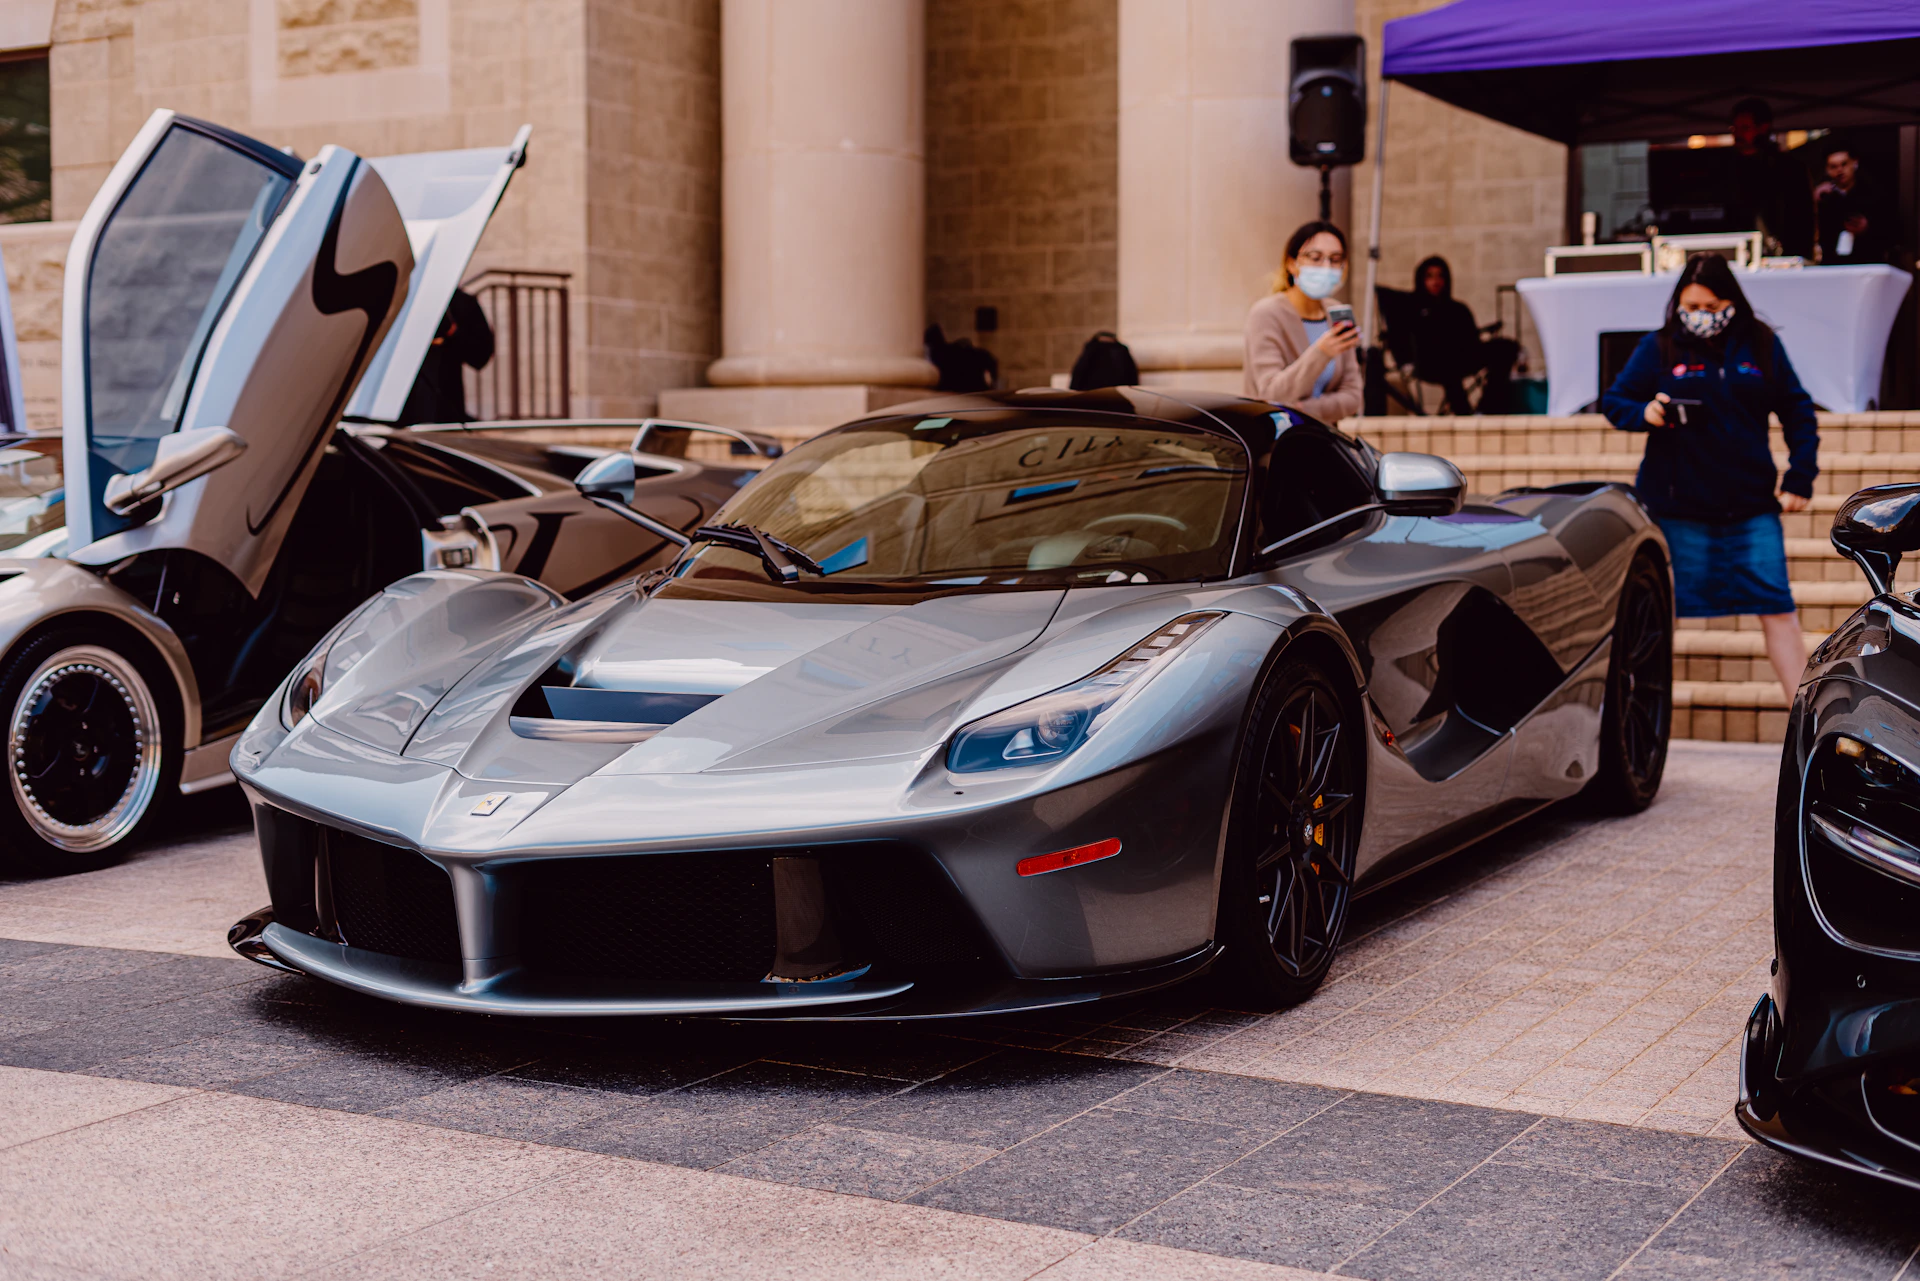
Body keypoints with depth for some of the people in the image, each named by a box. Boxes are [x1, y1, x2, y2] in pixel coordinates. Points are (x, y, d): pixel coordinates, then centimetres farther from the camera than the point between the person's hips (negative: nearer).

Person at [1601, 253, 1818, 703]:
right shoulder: (1658, 348, -1)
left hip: (1750, 507, 1)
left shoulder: (1761, 345, 4)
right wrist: (1644, 413, -17)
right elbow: (1612, 400, 4)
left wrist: (1800, 478, 1)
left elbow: (1797, 413, 10)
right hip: (1676, 509, -1)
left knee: (1778, 611, -3)